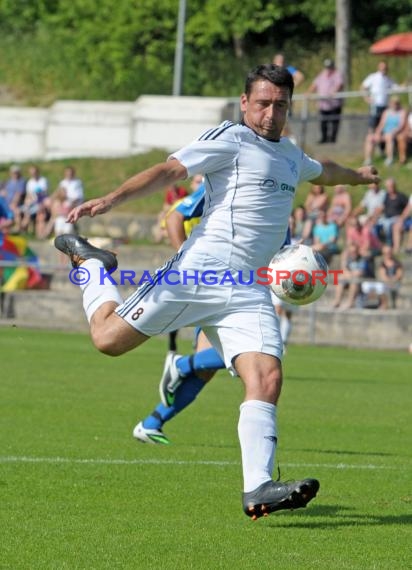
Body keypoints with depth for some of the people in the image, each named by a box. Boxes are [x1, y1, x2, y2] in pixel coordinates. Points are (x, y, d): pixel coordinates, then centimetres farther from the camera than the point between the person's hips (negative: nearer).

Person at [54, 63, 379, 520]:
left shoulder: (290, 156, 22)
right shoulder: (230, 139, -2)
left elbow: (321, 171, 48)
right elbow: (170, 170, -14)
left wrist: (357, 175, 66)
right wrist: (110, 199, -27)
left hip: (249, 292, 5)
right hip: (199, 271, -5)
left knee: (267, 379, -16)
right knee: (108, 339, -2)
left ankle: (257, 490, -22)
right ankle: (90, 264, 29)